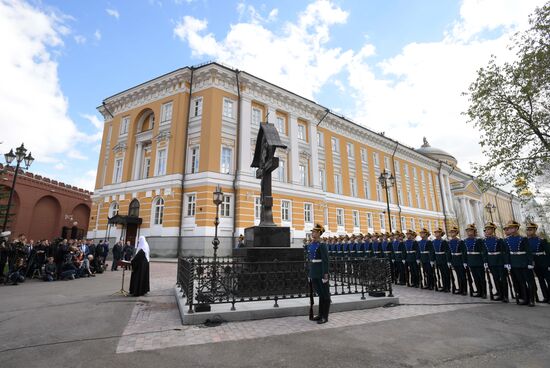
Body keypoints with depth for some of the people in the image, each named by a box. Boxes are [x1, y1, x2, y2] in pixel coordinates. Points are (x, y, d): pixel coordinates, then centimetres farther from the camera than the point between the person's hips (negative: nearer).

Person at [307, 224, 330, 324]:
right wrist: (310, 273, 15)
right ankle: (320, 314, 28)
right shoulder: (310, 245, 9)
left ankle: (325, 317, 15)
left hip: (321, 274, -7)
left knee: (325, 295, 6)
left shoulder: (322, 245, -13)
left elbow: (325, 261, -16)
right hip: (314, 274, 7)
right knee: (320, 294, 17)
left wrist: (325, 274, -18)